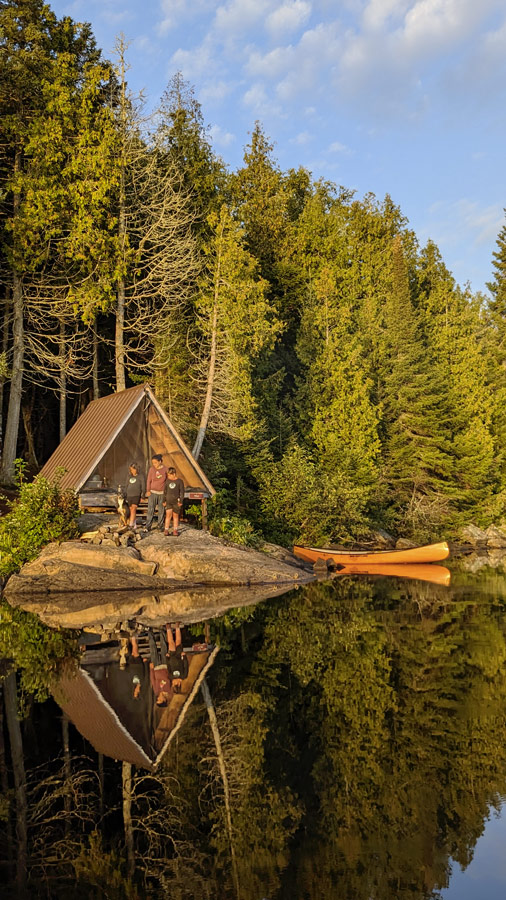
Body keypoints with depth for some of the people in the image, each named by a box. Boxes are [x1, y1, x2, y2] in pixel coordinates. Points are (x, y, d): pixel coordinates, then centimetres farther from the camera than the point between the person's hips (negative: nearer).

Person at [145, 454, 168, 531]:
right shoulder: (152, 469, -1)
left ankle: (160, 526, 13)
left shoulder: (165, 469, -1)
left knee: (161, 510, 5)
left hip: (162, 493, 0)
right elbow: (149, 481, 5)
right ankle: (148, 526, -3)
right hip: (153, 492, 0)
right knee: (150, 510, -5)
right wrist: (148, 491, -3)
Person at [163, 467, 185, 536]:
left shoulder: (179, 481, -1)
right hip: (168, 501, 2)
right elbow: (165, 491, 13)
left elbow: (182, 492, -1)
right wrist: (164, 501, 9)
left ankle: (175, 530, 12)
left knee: (175, 515, 4)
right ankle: (166, 530, -2)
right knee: (168, 515, -6)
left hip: (176, 501, -2)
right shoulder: (167, 481, 8)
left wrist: (181, 501, -7)